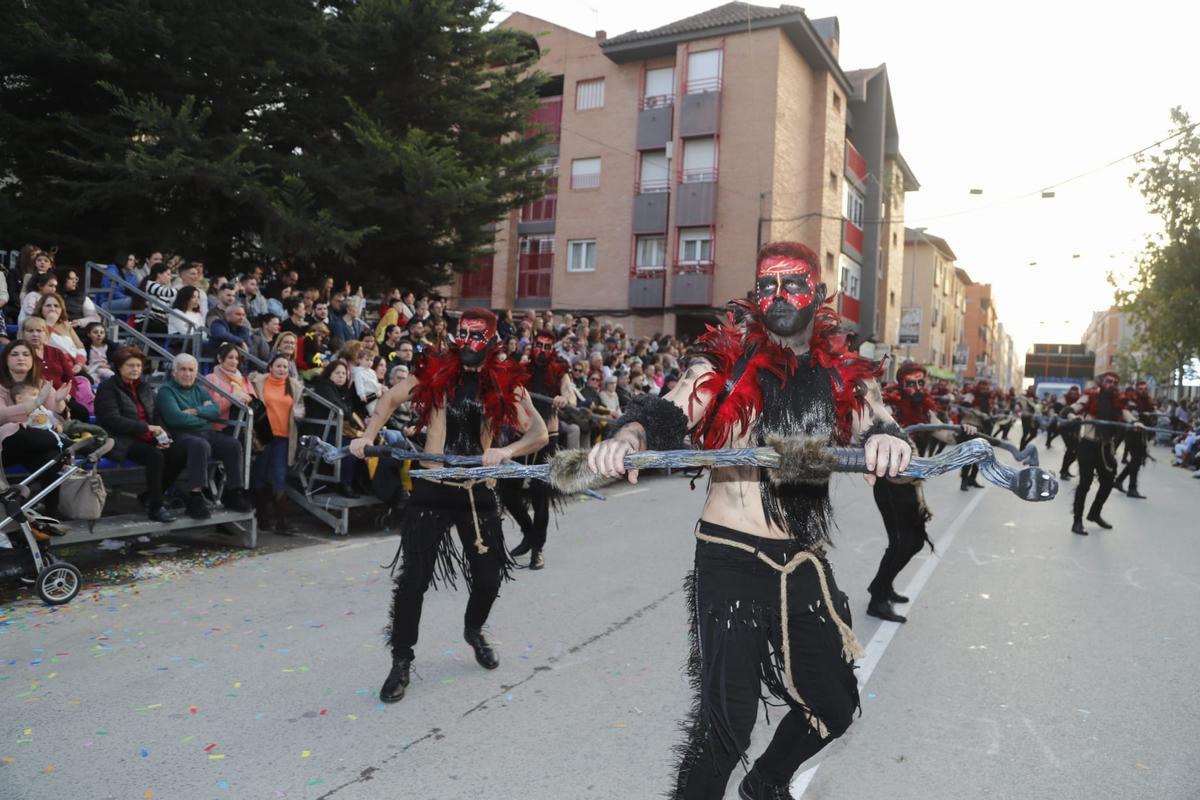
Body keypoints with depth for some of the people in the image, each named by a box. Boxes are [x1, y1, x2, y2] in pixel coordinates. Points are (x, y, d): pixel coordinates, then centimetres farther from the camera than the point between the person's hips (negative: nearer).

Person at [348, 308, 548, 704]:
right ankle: (401, 661, 17)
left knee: (489, 576, 9)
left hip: (477, 490, 1)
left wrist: (507, 451, -29)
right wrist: (368, 437, -3)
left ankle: (474, 631, 42)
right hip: (432, 487, -1)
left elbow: (539, 434, -9)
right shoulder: (434, 373, -3)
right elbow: (391, 398, 11)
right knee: (414, 578, -2)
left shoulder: (506, 383, -4)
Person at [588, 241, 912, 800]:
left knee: (834, 707, 18)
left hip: (804, 561, 5)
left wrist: (886, 440, -33)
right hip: (730, 557, -4)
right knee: (729, 718, -4)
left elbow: (875, 424, -8)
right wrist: (628, 437, -38)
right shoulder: (727, 360, -5)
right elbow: (667, 414, -16)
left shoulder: (843, 376, 5)